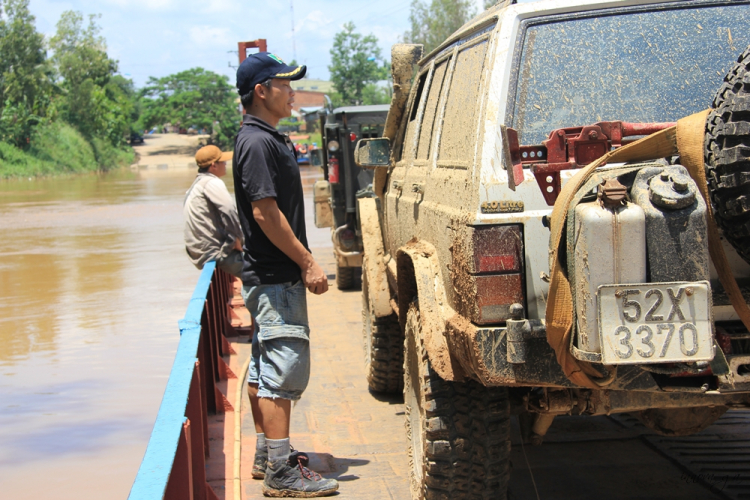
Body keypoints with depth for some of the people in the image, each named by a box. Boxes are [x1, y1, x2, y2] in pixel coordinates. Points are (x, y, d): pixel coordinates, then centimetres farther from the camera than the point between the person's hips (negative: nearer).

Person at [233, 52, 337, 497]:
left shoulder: (270, 139, 16)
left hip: (275, 275, 11)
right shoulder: (257, 142, -16)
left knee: (264, 368, 15)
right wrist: (308, 263, -19)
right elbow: (265, 213, -21)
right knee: (284, 369, -10)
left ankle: (268, 455, 24)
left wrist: (303, 263, 20)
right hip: (275, 277, -11)